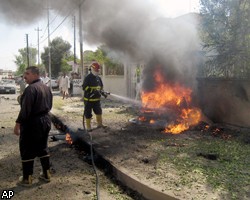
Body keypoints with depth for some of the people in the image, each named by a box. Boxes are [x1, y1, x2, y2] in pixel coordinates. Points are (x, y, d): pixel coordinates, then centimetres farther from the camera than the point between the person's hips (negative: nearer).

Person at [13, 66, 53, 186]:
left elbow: (25, 109, -22)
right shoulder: (46, 87, 10)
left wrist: (18, 123, -17)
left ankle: (27, 178, 13)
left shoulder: (31, 88, -19)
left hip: (32, 123, -8)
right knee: (43, 148, 17)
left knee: (27, 151, 4)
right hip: (45, 121, 9)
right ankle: (46, 174, 24)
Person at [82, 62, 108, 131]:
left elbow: (101, 87, 20)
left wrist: (103, 92, 2)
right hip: (89, 99, -7)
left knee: (99, 111, 14)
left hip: (97, 99, 7)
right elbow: (84, 87, -19)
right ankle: (88, 127, 13)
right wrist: (93, 90, -29)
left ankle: (99, 124, 30)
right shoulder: (87, 78, -12)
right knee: (88, 113, 2)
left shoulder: (98, 78, 10)